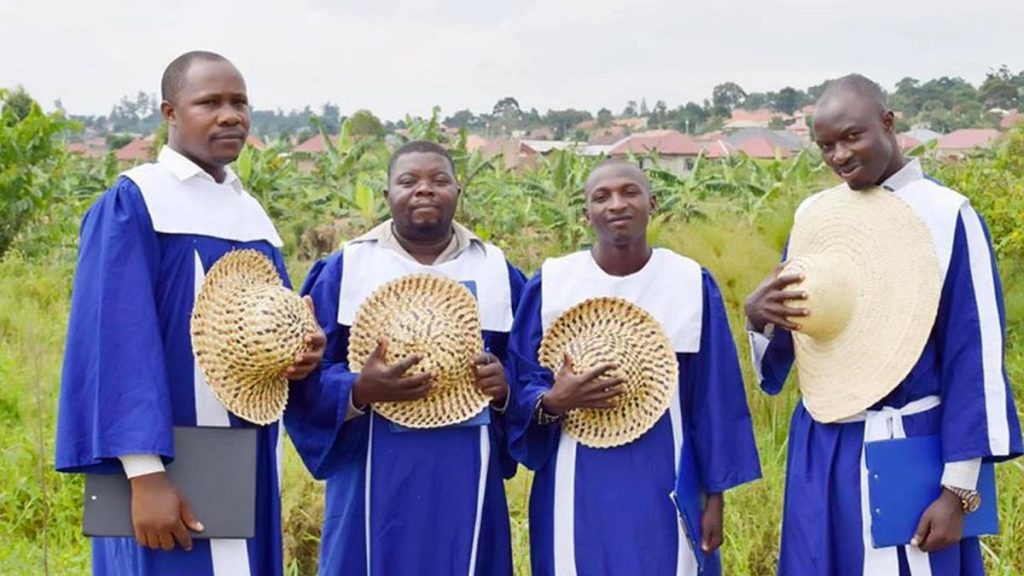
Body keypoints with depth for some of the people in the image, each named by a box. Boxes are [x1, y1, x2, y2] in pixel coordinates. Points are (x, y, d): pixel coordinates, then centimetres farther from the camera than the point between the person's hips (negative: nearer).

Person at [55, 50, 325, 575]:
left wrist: (299, 357, -6)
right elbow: (117, 346, -17)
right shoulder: (129, 205, -9)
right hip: (170, 467, -7)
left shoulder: (253, 214, 12)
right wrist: (145, 475, -24)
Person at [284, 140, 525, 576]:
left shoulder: (498, 271, 8)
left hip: (465, 482, 2)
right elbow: (306, 373, -1)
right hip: (377, 481, -2)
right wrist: (360, 390, -21)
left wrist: (505, 385, -13)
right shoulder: (344, 268, 2)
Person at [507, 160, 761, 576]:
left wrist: (715, 496, 2)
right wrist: (551, 402, -19)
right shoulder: (550, 284, -1)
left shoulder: (692, 283, -1)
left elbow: (714, 400, 2)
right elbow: (520, 386, 3)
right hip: (577, 487, 0)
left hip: (663, 486, 0)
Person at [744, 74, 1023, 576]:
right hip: (821, 449, 4)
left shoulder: (946, 214, -10)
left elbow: (975, 353, -9)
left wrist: (958, 488, -10)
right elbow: (792, 326, 9)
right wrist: (759, 316, -15)